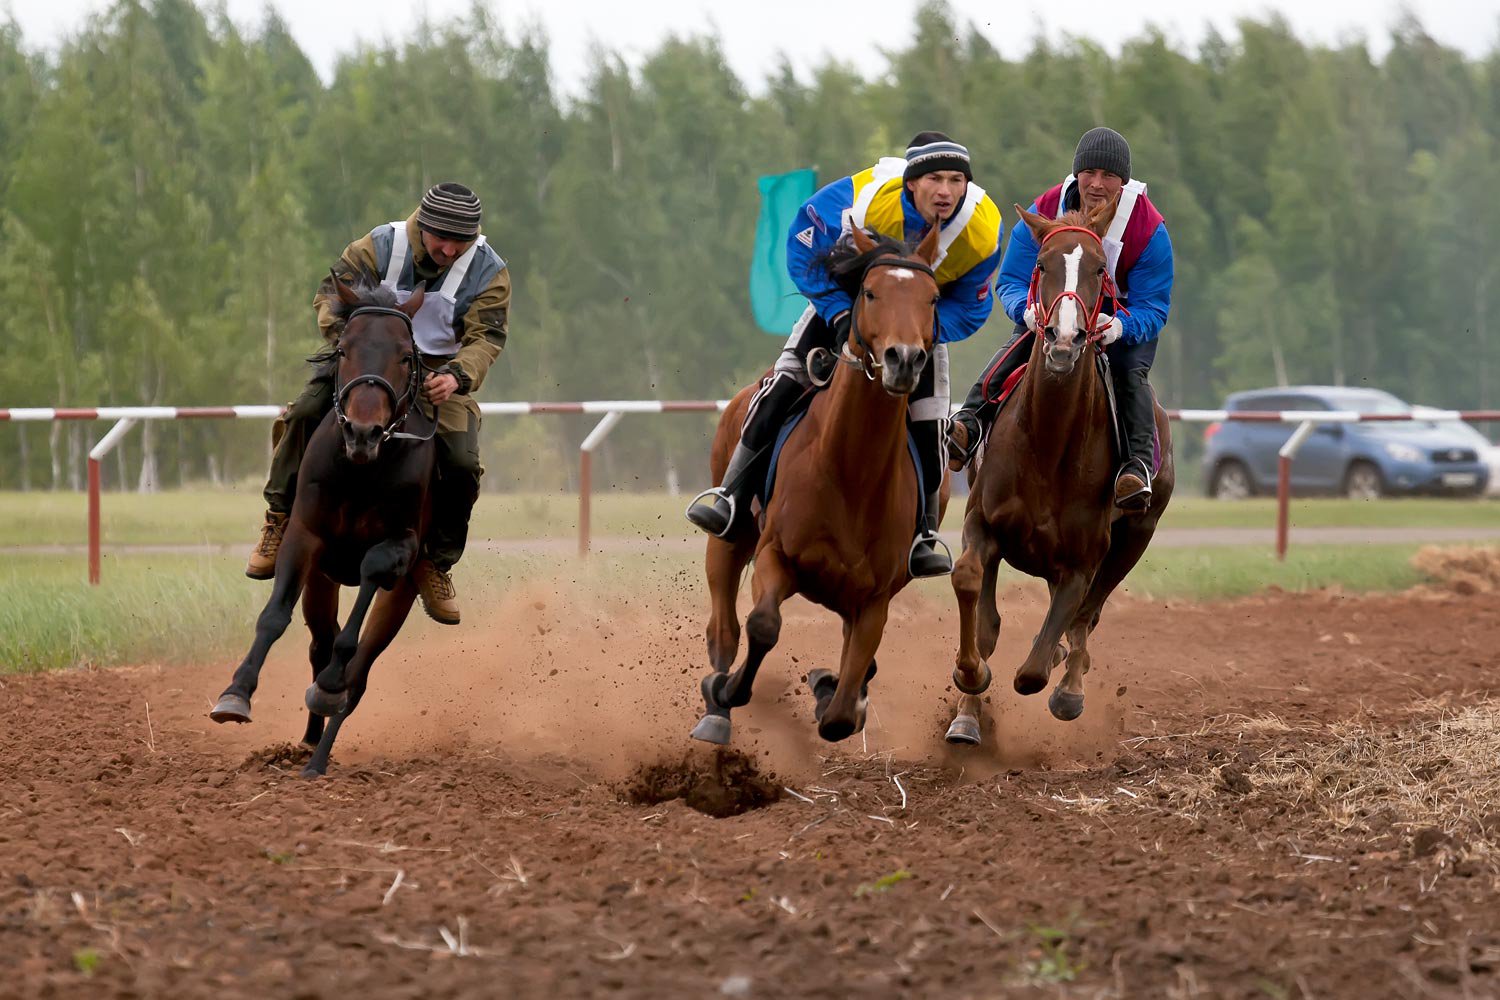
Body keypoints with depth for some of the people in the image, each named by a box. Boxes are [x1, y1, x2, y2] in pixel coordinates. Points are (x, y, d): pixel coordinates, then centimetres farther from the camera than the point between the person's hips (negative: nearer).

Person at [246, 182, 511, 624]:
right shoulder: (381, 246, -10)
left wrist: (457, 376, -37)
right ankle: (280, 518, -9)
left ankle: (436, 563, 2)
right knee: (306, 414, -25)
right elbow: (331, 294, -9)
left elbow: (486, 337, -15)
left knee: (461, 465, -20)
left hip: (441, 375, 0)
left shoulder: (489, 272, -9)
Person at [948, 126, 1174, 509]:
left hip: (1128, 317, -2)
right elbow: (1011, 281, -10)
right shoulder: (1045, 213, -15)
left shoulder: (1149, 229, -21)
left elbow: (1153, 308, -19)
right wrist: (1027, 310, -36)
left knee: (1130, 372, -31)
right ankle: (971, 422, -41)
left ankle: (1138, 465, -41)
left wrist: (1121, 327, -44)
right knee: (1016, 349, -26)